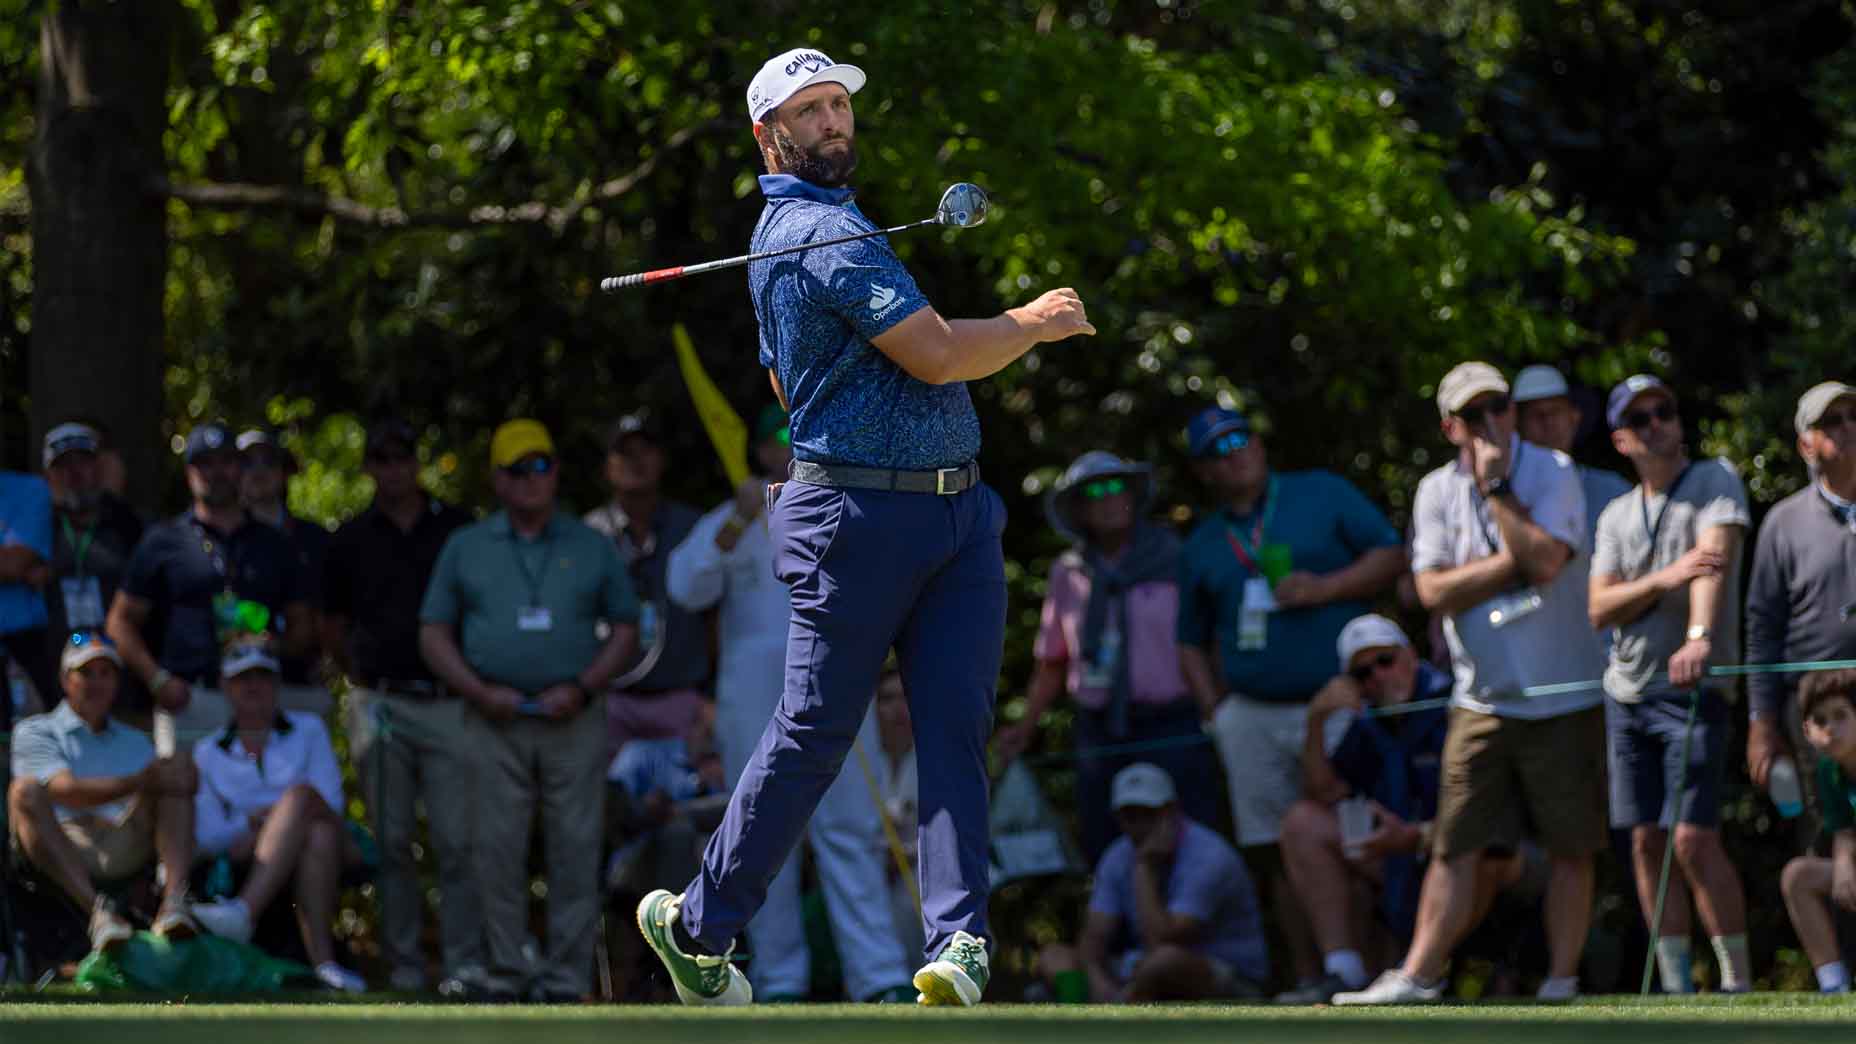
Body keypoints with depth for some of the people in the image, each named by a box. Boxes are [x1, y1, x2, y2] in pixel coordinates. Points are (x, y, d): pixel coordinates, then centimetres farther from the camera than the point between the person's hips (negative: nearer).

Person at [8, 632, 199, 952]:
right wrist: (142, 782, -16)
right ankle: (96, 909, -48)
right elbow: (64, 789, -5)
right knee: (25, 791, -31)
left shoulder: (135, 742, 32)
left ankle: (174, 899, -37)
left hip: (128, 846, 3)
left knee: (176, 770, -14)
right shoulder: (34, 732, 15)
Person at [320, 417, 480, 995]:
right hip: (380, 703, 1)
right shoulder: (352, 540, 11)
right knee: (392, 842, 2)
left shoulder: (458, 530, 8)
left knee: (457, 840, -7)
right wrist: (359, 677, 10)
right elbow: (332, 626, 19)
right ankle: (402, 965, 7)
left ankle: (465, 964, -5)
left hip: (447, 703, -1)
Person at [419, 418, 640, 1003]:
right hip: (494, 723, 0)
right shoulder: (466, 548, 12)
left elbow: (625, 629, 12)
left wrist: (582, 688, -4)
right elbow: (434, 635, 10)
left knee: (575, 852, -4)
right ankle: (504, 975, 4)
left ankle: (566, 980, 0)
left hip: (571, 721, 0)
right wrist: (479, 692, -6)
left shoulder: (591, 548, 12)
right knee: (498, 850, -2)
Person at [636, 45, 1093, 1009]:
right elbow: (938, 357, -20)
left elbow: (786, 380, 32)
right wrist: (1034, 322, -3)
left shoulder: (781, 231, 19)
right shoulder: (825, 233, -14)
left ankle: (958, 947, -16)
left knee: (956, 731, -6)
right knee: (813, 734, 0)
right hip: (860, 519, -9)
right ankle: (697, 927, 15)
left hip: (956, 512, 9)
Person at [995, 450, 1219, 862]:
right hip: (1101, 733, 3)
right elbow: (1052, 665, 16)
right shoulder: (1068, 574, 11)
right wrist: (1024, 729, 5)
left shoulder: (1174, 558, 2)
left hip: (1172, 730, -3)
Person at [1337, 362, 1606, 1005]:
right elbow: (1434, 591, -6)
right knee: (1456, 847, -1)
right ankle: (1418, 976, -1)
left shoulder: (1552, 474, -3)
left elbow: (1544, 560, -20)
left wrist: (1496, 486, -15)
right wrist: (1514, 560, -13)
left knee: (1570, 848, 1)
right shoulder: (1437, 492, 6)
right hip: (1481, 702, 2)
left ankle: (1562, 977, 8)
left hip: (1563, 698, -2)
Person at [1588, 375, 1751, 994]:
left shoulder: (1715, 483, -3)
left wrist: (1700, 635, -38)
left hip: (1694, 688, -6)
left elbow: (1715, 558, -21)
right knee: (1646, 841, 4)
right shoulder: (1616, 516, 12)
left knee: (1693, 840, -14)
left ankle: (1738, 981, -9)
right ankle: (1676, 983, 9)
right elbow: (1599, 609, 1)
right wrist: (1665, 578, -16)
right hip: (1627, 693, 6)